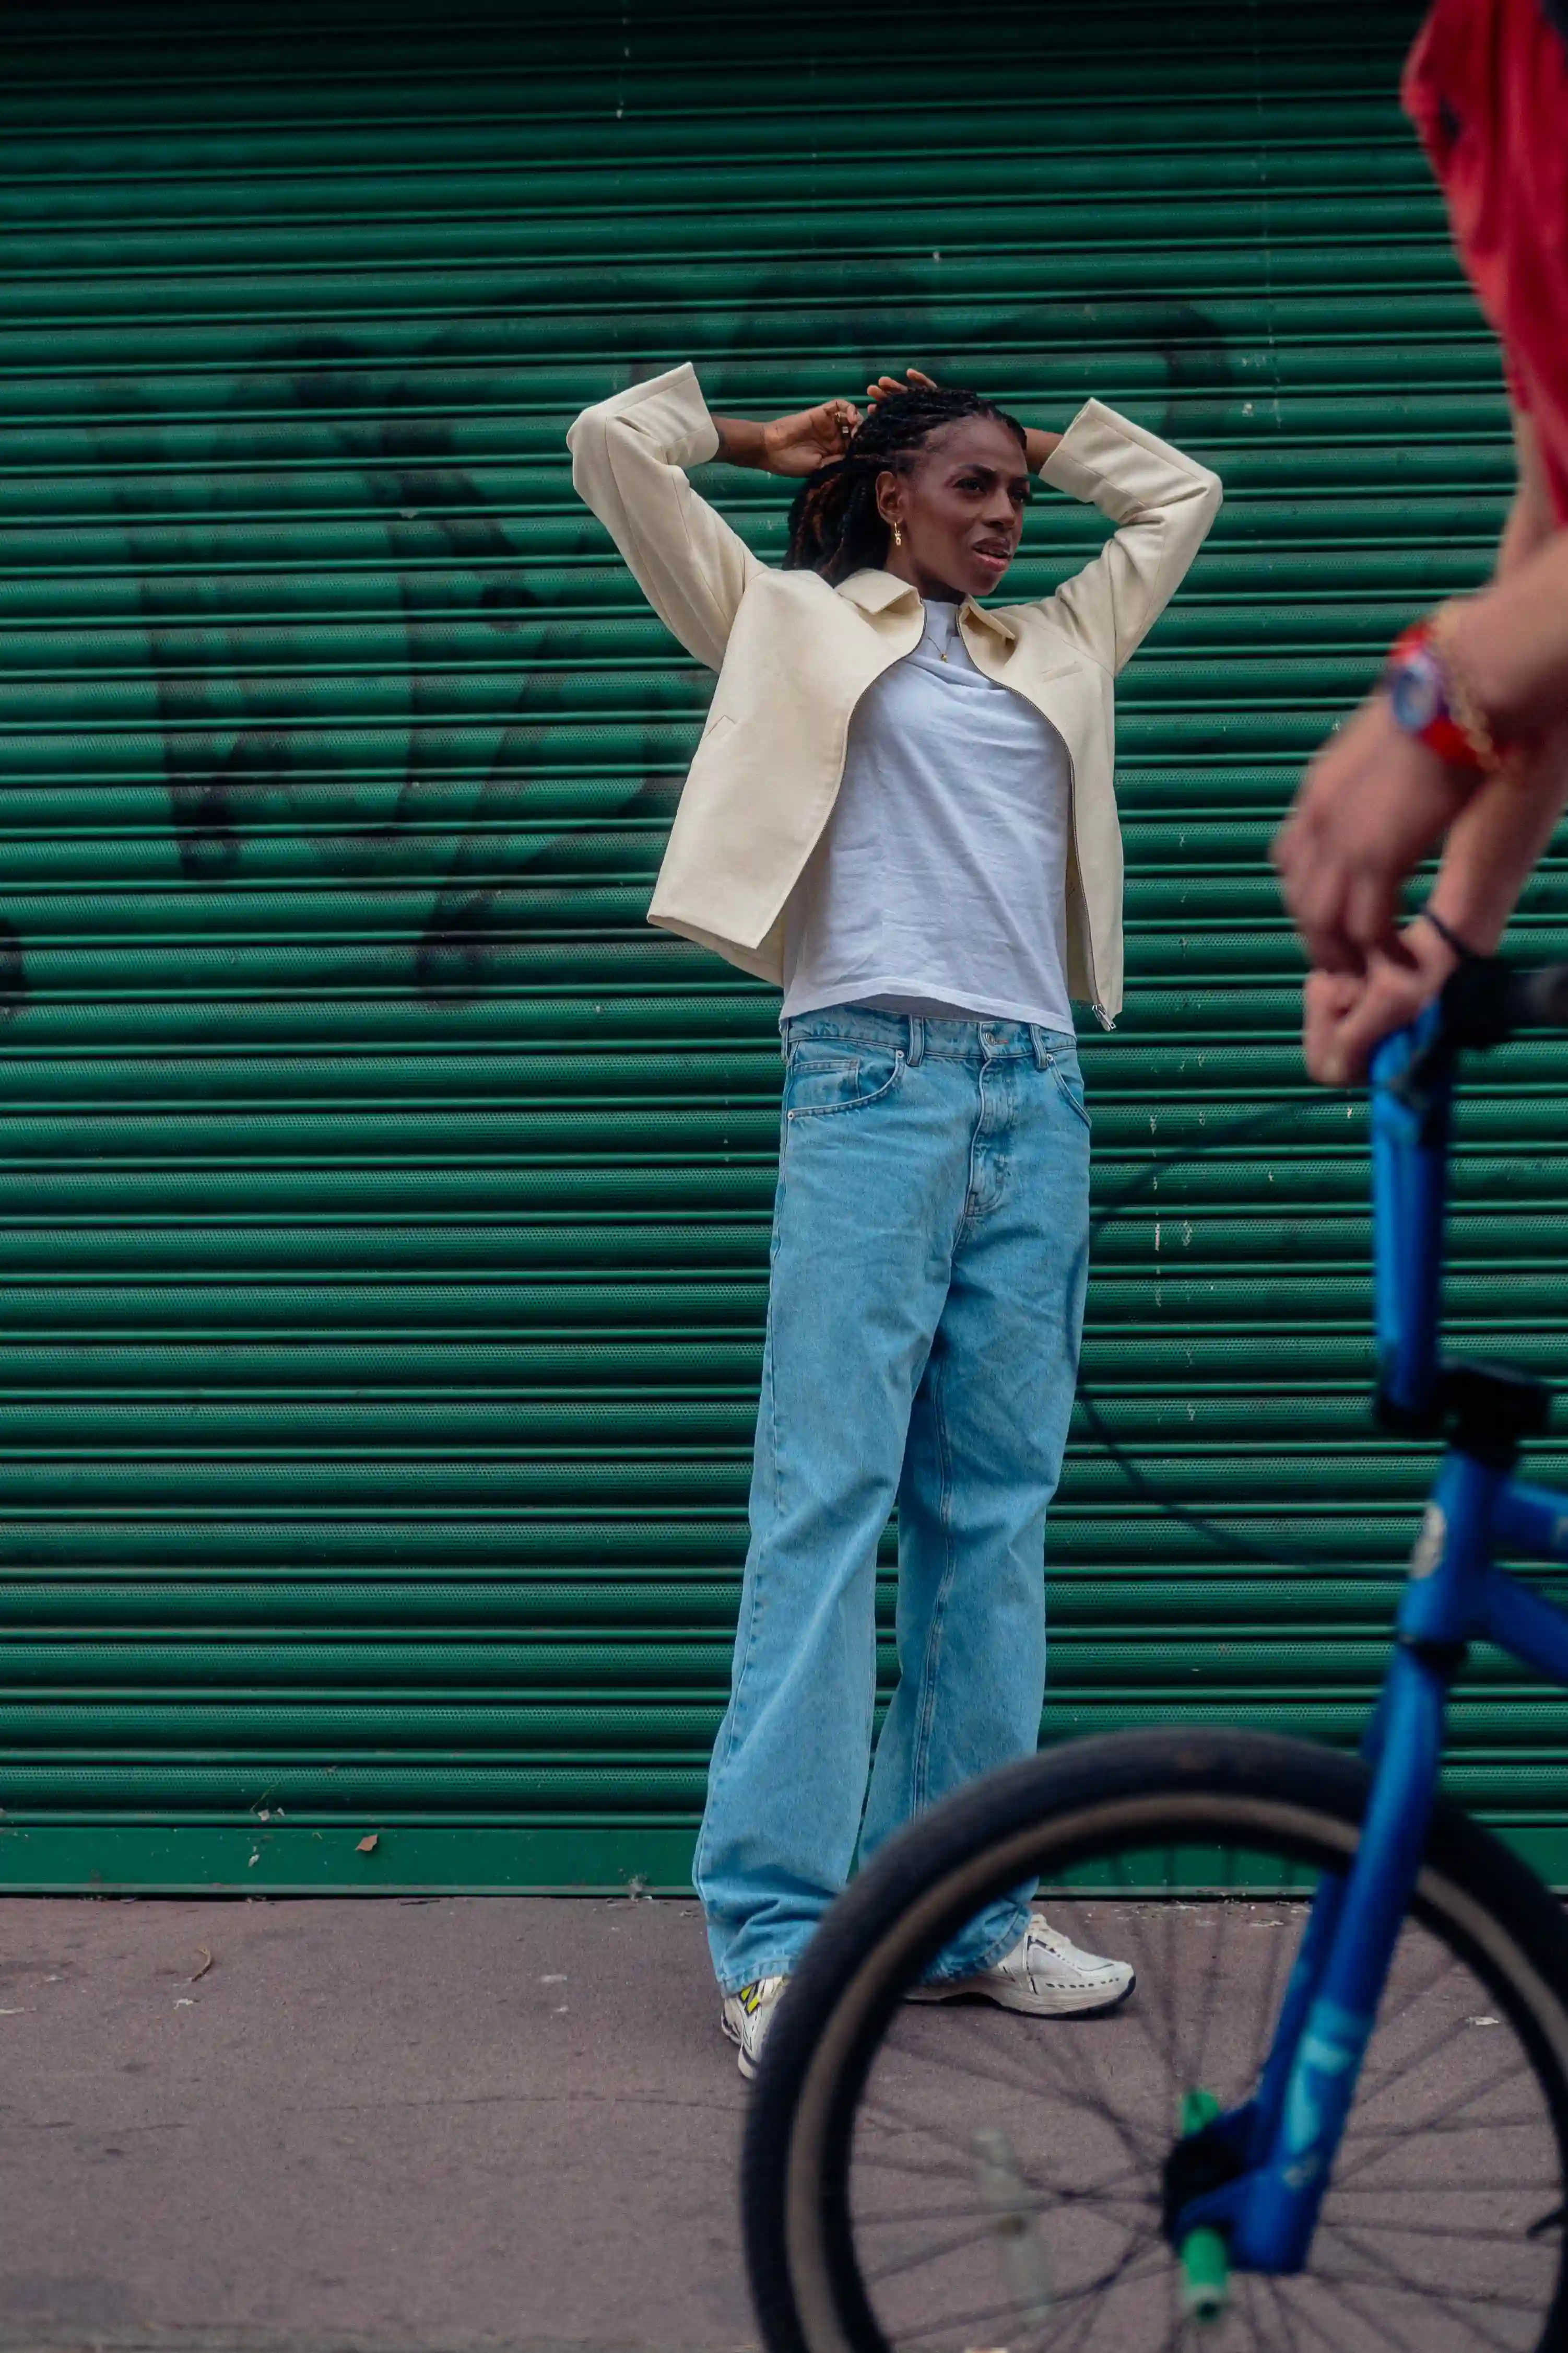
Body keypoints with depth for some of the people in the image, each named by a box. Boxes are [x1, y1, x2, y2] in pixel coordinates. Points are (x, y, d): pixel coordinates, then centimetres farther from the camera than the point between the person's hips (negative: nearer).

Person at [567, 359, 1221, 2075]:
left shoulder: (1055, 649, 24)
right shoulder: (794, 622, 12)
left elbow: (1179, 494, 37)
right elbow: (612, 444, 9)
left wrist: (1032, 440, 32)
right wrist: (764, 440, 23)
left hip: (1036, 1099, 5)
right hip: (873, 1082, -5)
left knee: (996, 1515, 4)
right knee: (824, 1499, -9)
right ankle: (773, 1931, -7)